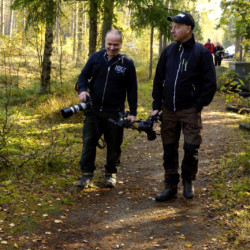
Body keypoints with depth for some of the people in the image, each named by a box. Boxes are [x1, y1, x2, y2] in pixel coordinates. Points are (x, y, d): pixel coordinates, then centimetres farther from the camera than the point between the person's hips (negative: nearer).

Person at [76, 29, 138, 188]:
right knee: (89, 142, 2)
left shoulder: (127, 63, -2)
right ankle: (87, 174, 12)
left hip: (115, 112, -1)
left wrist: (133, 112, -1)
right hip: (93, 110, 1)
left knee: (114, 145, 9)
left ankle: (111, 174, 26)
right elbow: (84, 75, 10)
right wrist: (83, 90, -12)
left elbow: (132, 90, 2)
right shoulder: (96, 57, 3)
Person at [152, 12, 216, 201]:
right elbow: (158, 79, 13)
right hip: (168, 111, 4)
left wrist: (198, 106, -9)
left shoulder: (201, 52, -5)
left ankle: (188, 180, 22)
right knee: (169, 150, 8)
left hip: (190, 111, -4)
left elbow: (210, 84, -4)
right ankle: (171, 187, 21)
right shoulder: (168, 51, 8)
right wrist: (156, 105, 6)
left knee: (191, 148, -5)